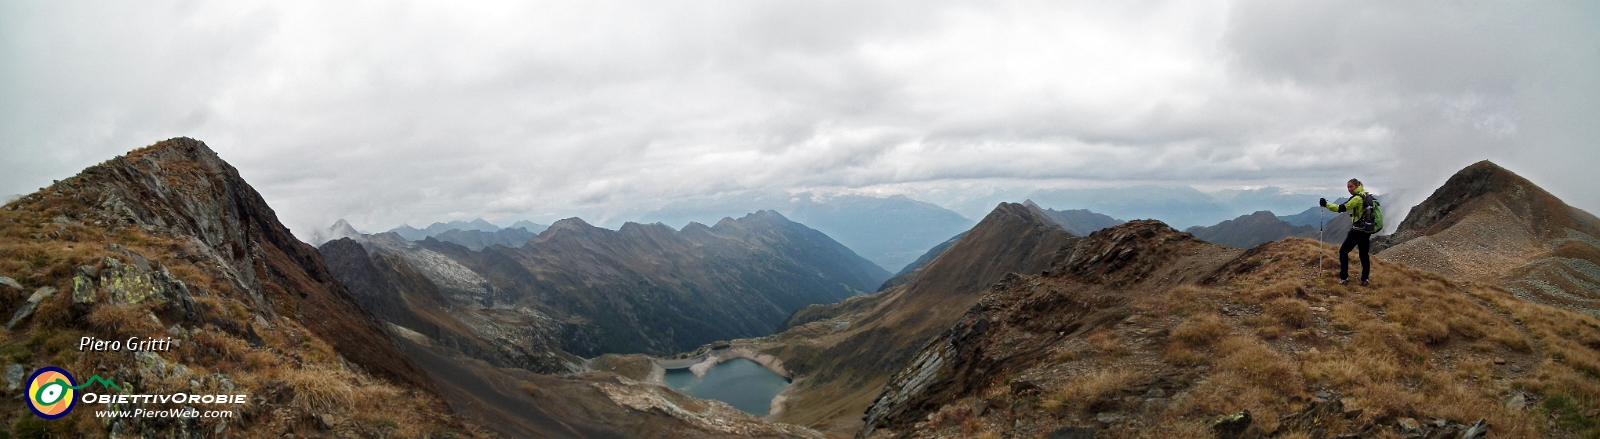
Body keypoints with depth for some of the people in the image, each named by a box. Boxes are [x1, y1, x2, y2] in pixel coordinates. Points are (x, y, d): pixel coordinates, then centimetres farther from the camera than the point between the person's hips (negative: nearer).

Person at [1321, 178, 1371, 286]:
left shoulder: (1357, 198, -16)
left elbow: (1342, 208, -24)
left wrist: (1326, 204, -27)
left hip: (1358, 229, -9)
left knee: (1343, 251, 1)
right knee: (1364, 255, 13)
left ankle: (1344, 278, -3)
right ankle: (1364, 280, 14)